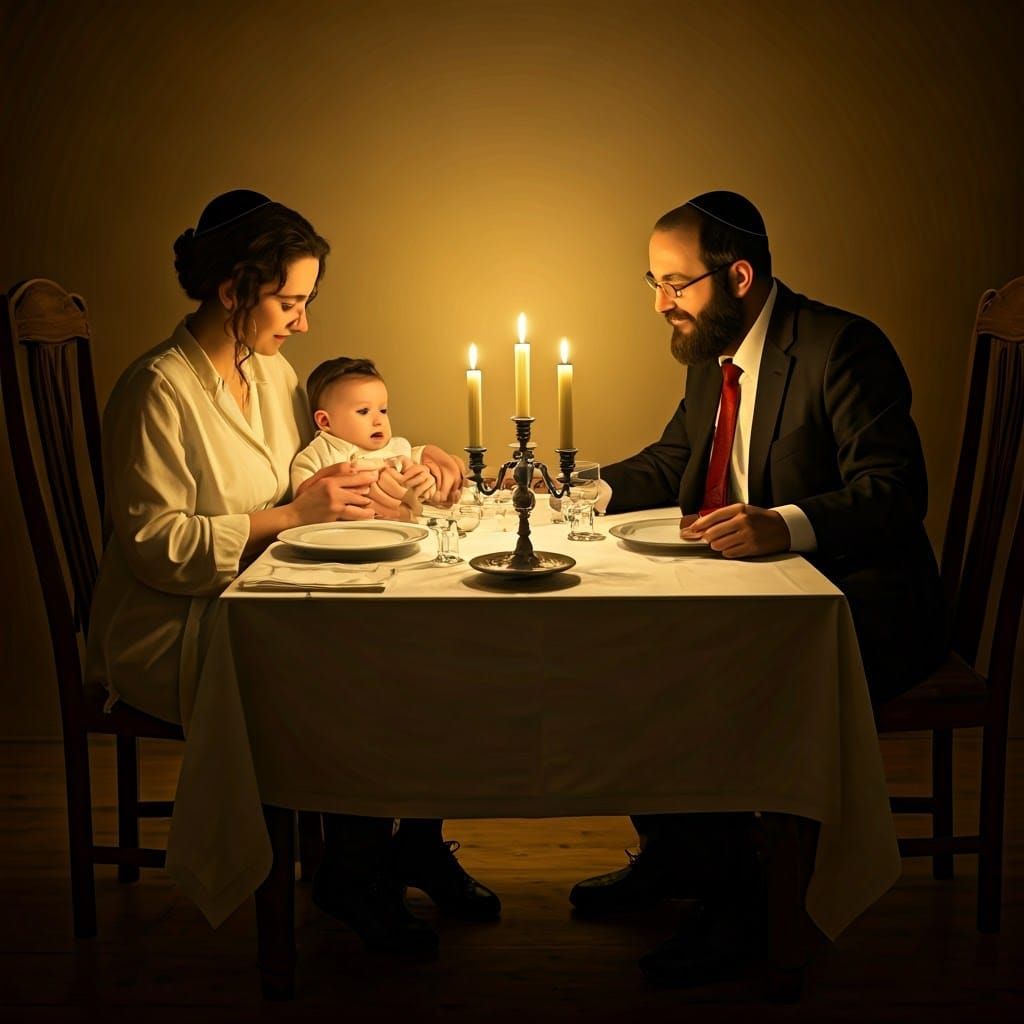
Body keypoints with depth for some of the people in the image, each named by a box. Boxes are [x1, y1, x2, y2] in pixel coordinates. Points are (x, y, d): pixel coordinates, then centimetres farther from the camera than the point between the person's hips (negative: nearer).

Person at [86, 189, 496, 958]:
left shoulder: (272, 372, 11)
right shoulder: (161, 390, -16)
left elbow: (316, 477, 19)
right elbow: (154, 547, -20)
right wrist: (293, 514, -22)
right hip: (174, 631, -8)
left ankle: (418, 845, 6)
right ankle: (352, 877, -1)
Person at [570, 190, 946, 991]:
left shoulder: (842, 347, -16)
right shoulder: (713, 355, 10)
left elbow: (896, 494, -25)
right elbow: (670, 461, 24)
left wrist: (786, 524, -41)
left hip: (859, 607, -9)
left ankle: (739, 887, -8)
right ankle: (671, 855, 11)